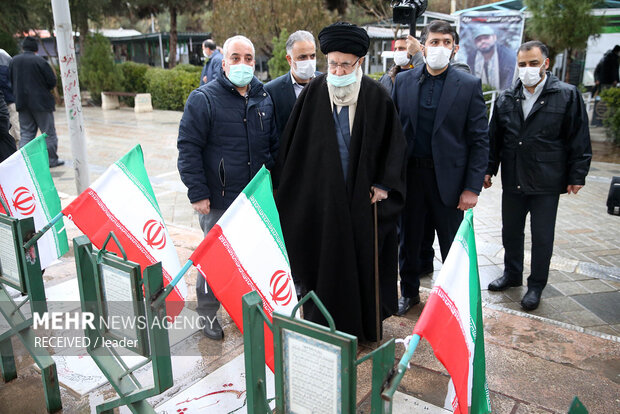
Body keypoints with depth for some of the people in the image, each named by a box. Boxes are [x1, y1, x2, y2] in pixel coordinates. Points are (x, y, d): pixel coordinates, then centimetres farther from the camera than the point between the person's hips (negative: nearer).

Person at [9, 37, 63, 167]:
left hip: (21, 102, 5)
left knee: (26, 133, 11)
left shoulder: (13, 61, 5)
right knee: (49, 132, 5)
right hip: (41, 102, -5)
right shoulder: (40, 61, -12)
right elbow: (52, 82, -11)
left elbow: (10, 81, 9)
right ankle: (52, 160, 8)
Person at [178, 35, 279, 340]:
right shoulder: (204, 99, -7)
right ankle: (208, 313, 25)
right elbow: (188, 148, -9)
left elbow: (274, 145, 18)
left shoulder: (264, 98, 9)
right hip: (218, 200, -5)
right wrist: (198, 193, -13)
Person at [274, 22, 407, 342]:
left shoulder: (376, 96, -3)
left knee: (363, 259, 11)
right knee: (324, 260, 8)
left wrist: (383, 185, -2)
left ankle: (365, 325, 30)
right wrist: (287, 189, 2)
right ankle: (324, 326, 27)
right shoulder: (313, 93, -3)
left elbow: (394, 144, 4)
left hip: (362, 196, 0)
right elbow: (291, 142, 2)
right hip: (321, 196, 0)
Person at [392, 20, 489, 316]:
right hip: (409, 174, 3)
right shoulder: (403, 81, 3)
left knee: (452, 245, 10)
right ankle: (409, 292, 36)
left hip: (448, 177, -2)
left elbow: (479, 140, -5)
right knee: (408, 239, 16)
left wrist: (472, 188, -12)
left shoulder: (469, 85, -4)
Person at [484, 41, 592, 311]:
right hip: (512, 180, 4)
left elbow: (579, 140, -3)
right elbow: (494, 138, 11)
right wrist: (488, 169, 7)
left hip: (547, 182, -3)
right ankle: (512, 274, 35)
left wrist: (577, 176, -6)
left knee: (542, 238, 7)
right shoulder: (506, 99, 6)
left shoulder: (567, 95, -4)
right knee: (511, 232, 15)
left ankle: (536, 285, 24)